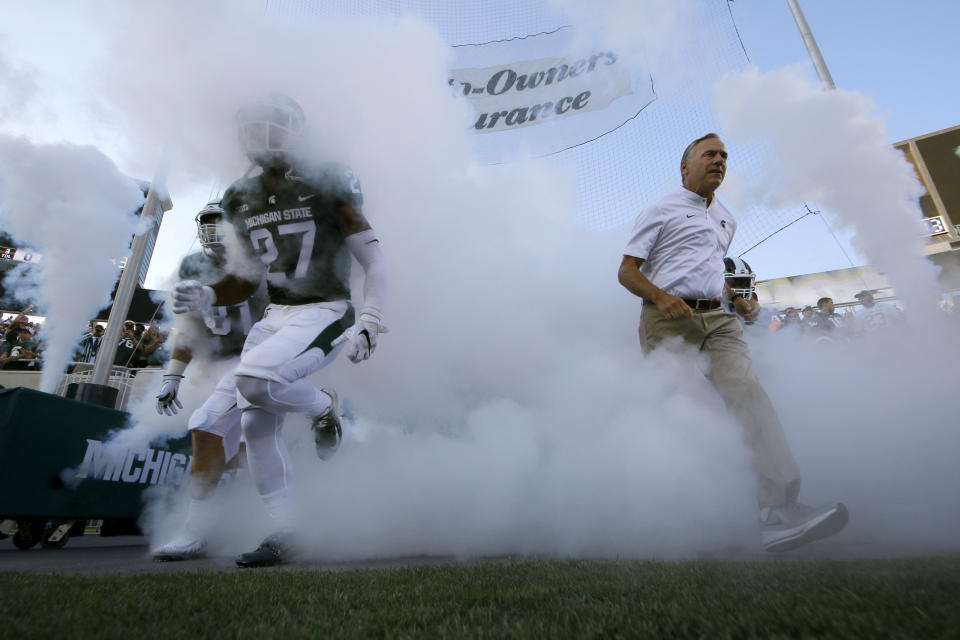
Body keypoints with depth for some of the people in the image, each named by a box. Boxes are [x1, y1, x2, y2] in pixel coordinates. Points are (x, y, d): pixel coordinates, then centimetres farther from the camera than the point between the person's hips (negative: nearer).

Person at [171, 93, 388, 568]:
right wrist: (206, 296, 1)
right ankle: (284, 532, 18)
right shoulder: (243, 200, 12)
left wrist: (369, 322, -19)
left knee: (255, 380, -28)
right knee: (256, 426, 3)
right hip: (275, 316, 7)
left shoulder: (325, 188, -7)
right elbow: (248, 277, 19)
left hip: (324, 314, -7)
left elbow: (375, 263, -9)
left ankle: (324, 406, 6)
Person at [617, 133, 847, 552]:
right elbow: (626, 271, 0)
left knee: (747, 388, -19)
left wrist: (737, 300, 15)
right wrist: (662, 297, -20)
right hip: (668, 317, -4)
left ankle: (778, 510, -26)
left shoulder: (727, 221, 28)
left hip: (718, 318, 5)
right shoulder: (660, 210, 8)